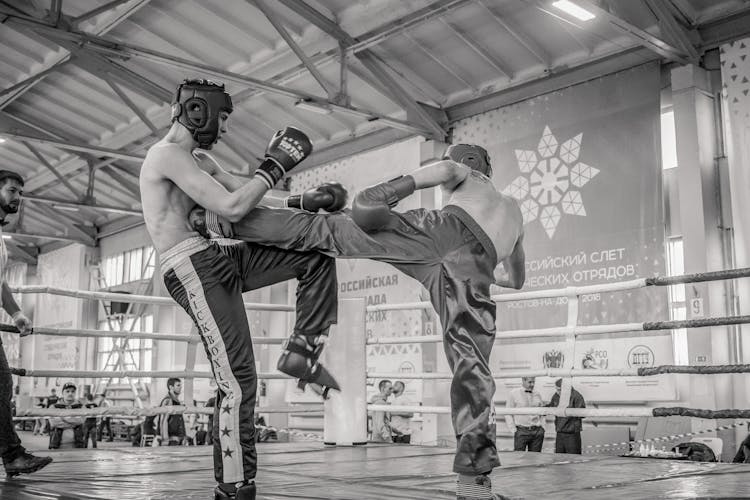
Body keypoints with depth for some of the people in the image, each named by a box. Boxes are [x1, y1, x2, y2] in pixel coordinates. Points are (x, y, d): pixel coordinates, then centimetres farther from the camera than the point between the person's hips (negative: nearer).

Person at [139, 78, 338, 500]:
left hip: (224, 257, 10)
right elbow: (232, 208, -21)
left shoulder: (199, 158, 19)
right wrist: (276, 166, -12)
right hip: (193, 269, -10)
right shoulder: (169, 154, -13)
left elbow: (244, 196, 19)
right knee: (238, 382, -12)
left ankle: (301, 351, 3)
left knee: (317, 256, 6)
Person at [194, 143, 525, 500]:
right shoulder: (513, 211, 48)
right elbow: (518, 280, 58)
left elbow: (444, 170, 6)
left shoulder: (467, 177, 35)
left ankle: (221, 220, 6)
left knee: (323, 229, 4)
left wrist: (387, 192, 1)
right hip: (474, 269, 3)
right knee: (471, 371, 3)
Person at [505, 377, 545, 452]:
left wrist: (542, 427, 9)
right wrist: (513, 430, -5)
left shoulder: (538, 395, 13)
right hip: (521, 431, -3)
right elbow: (508, 414, 2)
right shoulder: (514, 394, 2)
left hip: (537, 431, 3)